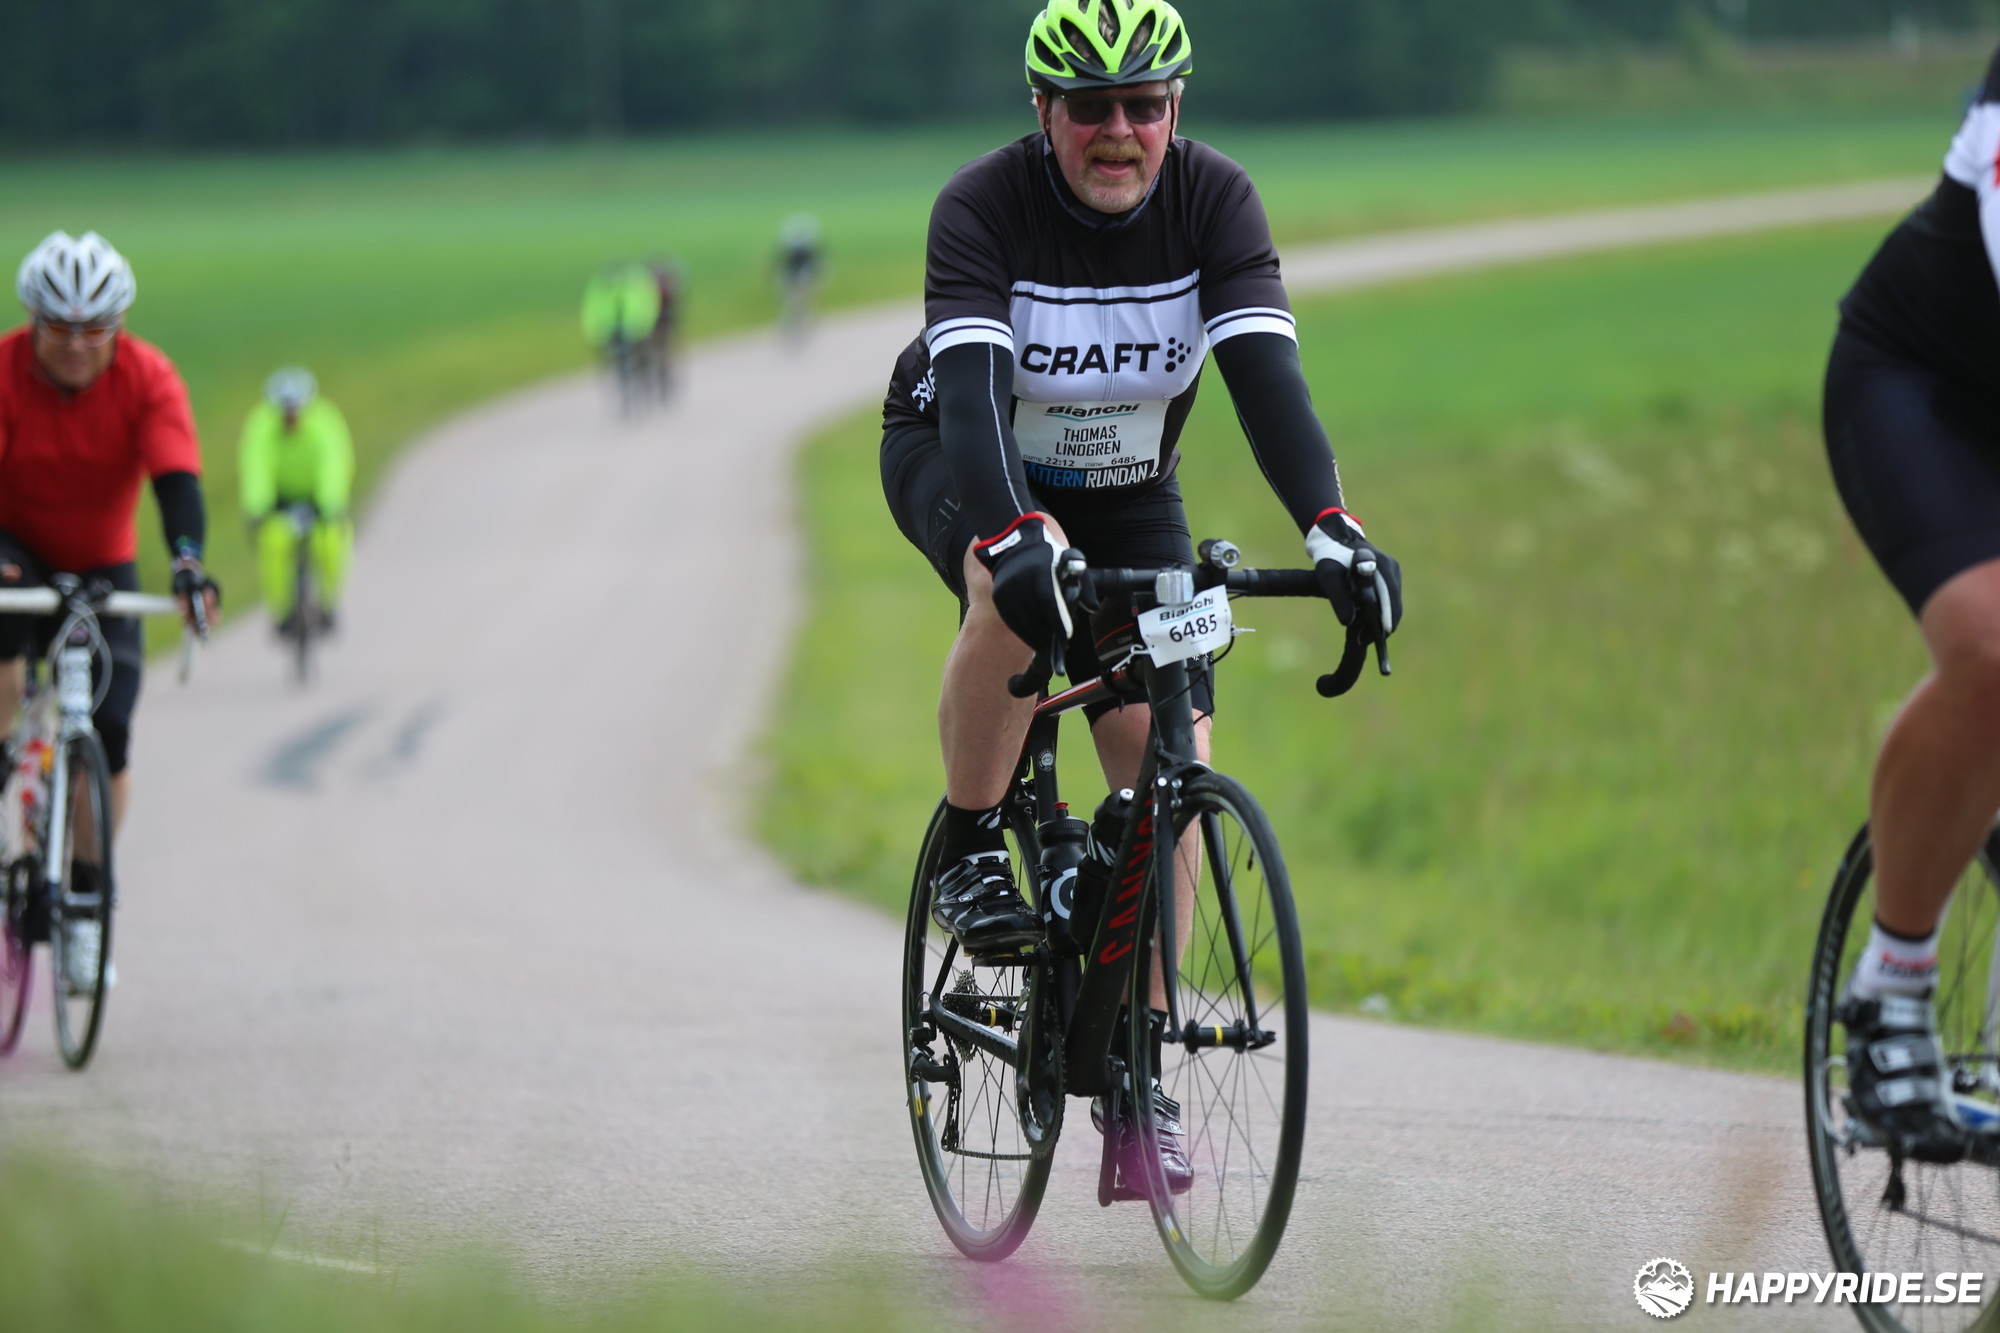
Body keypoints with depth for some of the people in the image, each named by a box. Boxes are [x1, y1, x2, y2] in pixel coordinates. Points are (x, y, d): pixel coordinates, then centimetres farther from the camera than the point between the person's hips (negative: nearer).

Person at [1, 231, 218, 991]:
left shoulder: (148, 379, -19)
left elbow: (176, 478, -30)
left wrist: (188, 560, -48)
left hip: (103, 566, 1)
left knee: (107, 734, -10)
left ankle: (87, 901, 6)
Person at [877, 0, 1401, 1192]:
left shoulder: (1214, 200, -21)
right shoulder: (984, 208, -28)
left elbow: (1266, 371, -31)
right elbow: (973, 390, -40)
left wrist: (1332, 527, -46)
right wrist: (1012, 536, -58)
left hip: (1125, 489, 3)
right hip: (958, 466, -3)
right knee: (1019, 584, -39)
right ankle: (971, 854, -17)